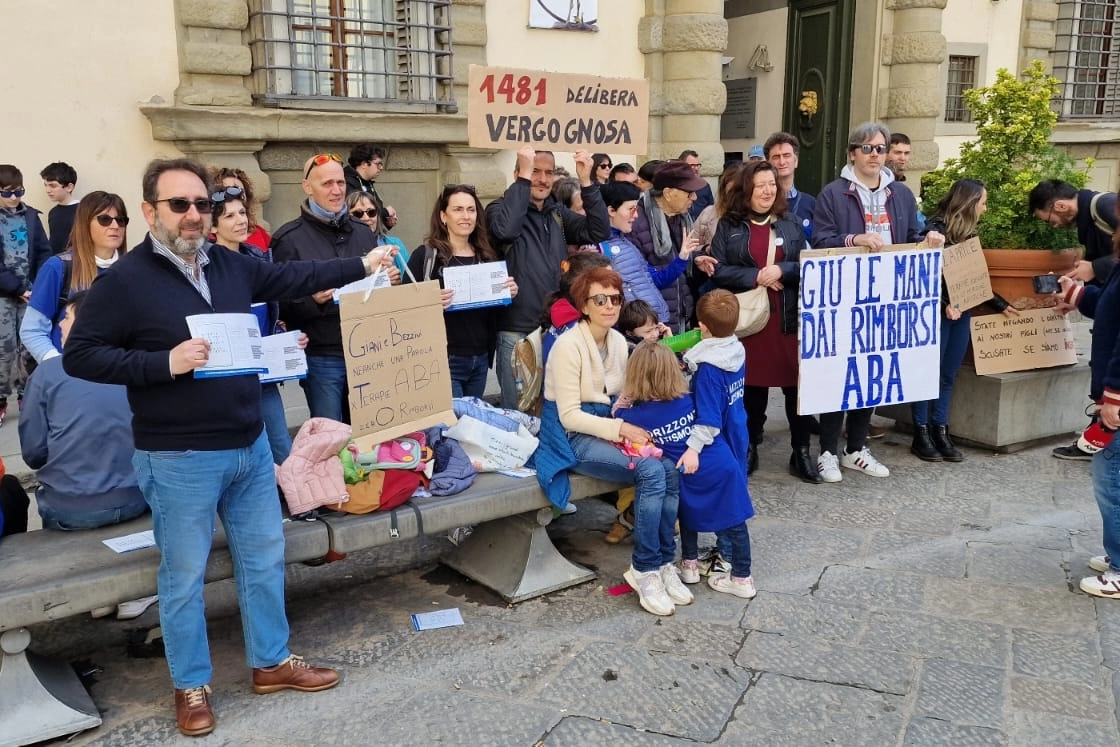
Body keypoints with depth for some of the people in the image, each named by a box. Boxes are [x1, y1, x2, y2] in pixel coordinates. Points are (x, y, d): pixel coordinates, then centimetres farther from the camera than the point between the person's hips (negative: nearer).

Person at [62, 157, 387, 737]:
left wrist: (361, 265, 20)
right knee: (184, 575, 7)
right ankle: (190, 686, 26)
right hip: (178, 459, -6)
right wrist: (164, 363, -23)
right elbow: (78, 355, -13)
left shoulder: (231, 266, 5)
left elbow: (292, 277, 19)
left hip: (250, 446, 6)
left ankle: (271, 662, 33)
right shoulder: (125, 280, -12)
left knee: (265, 558, 16)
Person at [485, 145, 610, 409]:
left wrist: (586, 182, -10)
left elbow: (599, 232, 0)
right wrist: (524, 177, -23)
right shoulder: (500, 208, -4)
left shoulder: (558, 213, 13)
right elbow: (506, 230, -27)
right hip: (517, 331, -5)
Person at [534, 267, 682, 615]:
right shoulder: (569, 345, -15)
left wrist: (633, 424, -6)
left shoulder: (618, 340, 7)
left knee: (670, 468, -20)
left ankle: (663, 562, -7)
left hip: (611, 426, 7)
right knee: (651, 472, -27)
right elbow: (570, 416, -17)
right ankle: (644, 568, -12)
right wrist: (620, 428, -23)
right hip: (574, 437, -7)